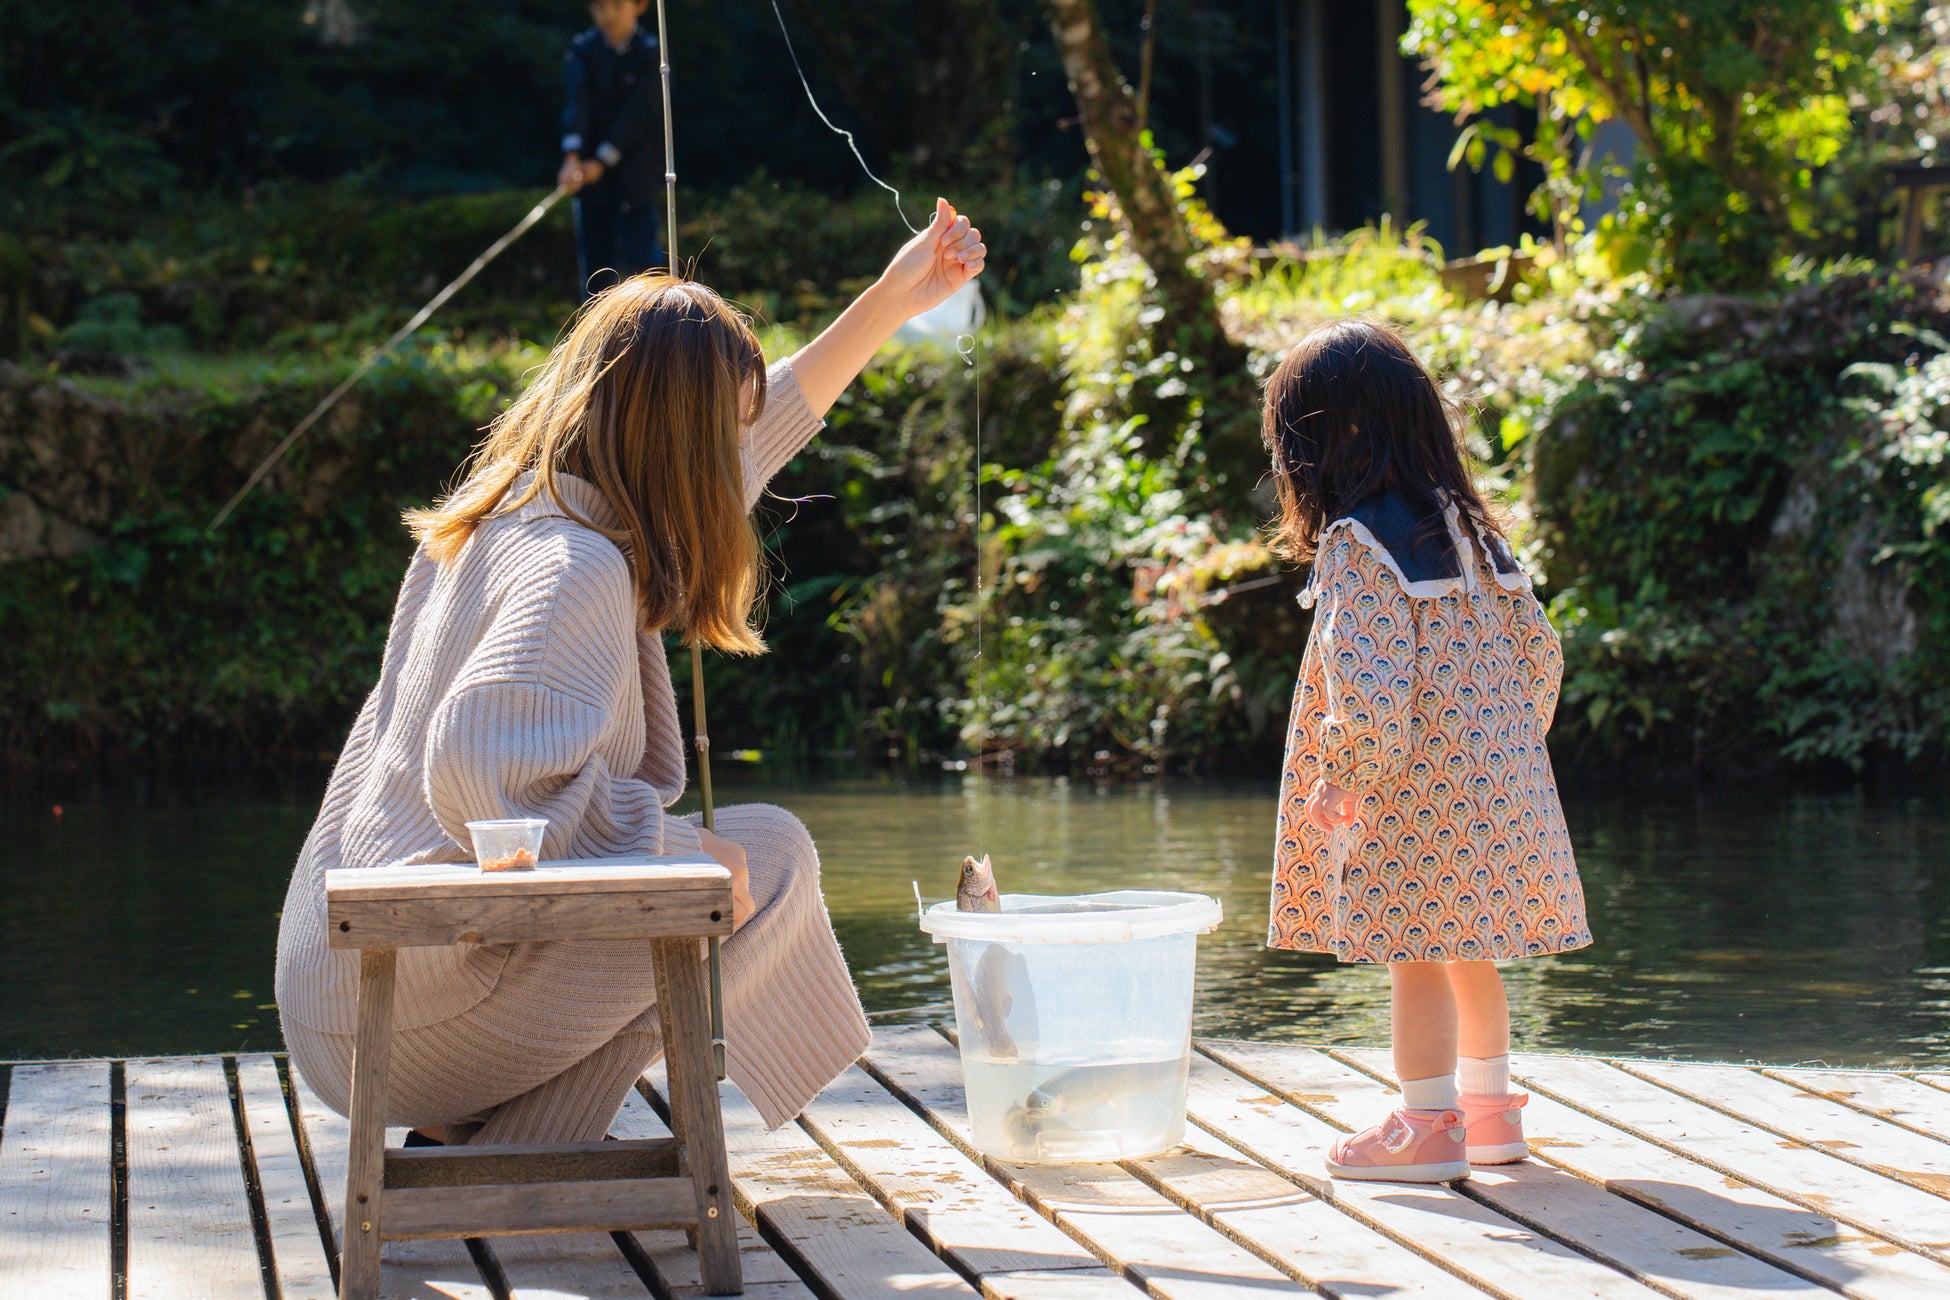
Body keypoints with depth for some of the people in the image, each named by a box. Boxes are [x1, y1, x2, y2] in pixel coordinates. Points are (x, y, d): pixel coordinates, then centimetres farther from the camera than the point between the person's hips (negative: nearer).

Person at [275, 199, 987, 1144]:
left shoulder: (507, 514, 13)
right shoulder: (574, 568, -18)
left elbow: (753, 433, 28)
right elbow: (477, 767, -34)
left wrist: (892, 302, 32)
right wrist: (677, 852, -23)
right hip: (412, 1018, -10)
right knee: (770, 854, -6)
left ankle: (467, 1124, 13)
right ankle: (514, 1149, -8)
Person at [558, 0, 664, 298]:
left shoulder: (650, 51, -7)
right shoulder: (582, 50, 1)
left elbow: (637, 113, -14)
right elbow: (576, 103, -13)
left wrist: (602, 160, -19)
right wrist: (572, 157, -28)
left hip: (637, 170, -3)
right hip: (591, 172, 3)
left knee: (638, 256, -8)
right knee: (594, 256, 4)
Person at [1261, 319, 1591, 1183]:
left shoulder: (1356, 544, -15)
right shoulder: (1468, 527, 9)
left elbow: (1370, 693, -24)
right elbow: (1539, 650, 12)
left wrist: (1341, 783, -13)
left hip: (1415, 789, -8)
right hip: (1499, 783, 8)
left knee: (1415, 955, 0)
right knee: (1467, 948, 19)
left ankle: (1429, 1126, 6)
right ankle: (1491, 1109, 28)